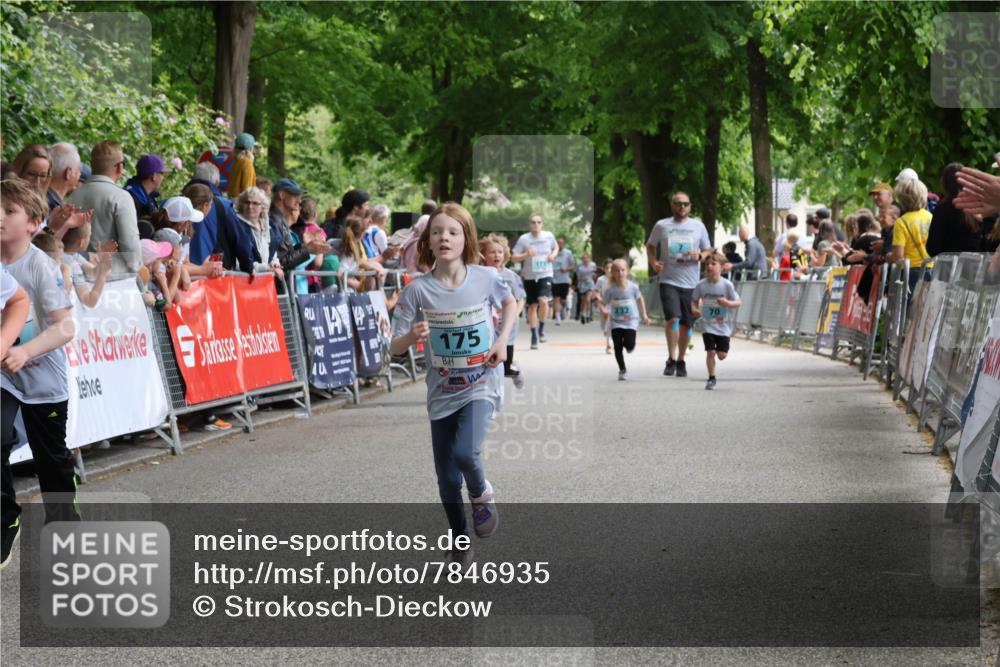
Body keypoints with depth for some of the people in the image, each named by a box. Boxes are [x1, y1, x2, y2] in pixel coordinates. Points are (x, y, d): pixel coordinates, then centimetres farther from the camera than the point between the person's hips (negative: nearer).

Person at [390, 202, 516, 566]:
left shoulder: (485, 278, -9)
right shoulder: (418, 290, -12)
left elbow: (509, 303, 14)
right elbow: (396, 348, -10)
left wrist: (502, 340, 0)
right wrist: (412, 336, -32)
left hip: (481, 386, -1)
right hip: (442, 393, 1)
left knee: (465, 452, -26)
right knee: (448, 480, 6)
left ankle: (482, 495, 7)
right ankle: (460, 541, 30)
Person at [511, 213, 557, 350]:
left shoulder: (549, 236, 0)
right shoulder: (524, 239, -5)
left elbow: (556, 247, 21)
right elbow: (513, 257, -5)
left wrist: (553, 255, 0)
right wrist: (526, 255, -22)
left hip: (545, 275, 0)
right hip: (530, 276, 0)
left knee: (543, 300, -22)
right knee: (532, 305, 6)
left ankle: (542, 327, 2)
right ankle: (534, 335, 20)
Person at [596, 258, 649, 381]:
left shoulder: (633, 287, -7)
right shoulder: (610, 289, -8)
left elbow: (640, 299, 9)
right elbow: (602, 302, -2)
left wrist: (644, 315, 11)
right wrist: (604, 310, -24)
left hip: (631, 321, -1)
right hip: (616, 322, 1)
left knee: (629, 344, -16)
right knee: (618, 347, -2)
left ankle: (629, 346, 23)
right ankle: (622, 370, 14)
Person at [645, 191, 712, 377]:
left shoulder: (698, 226, 7)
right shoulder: (662, 226, 4)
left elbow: (709, 252, 13)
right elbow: (650, 246, 17)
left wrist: (699, 255, -10)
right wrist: (653, 262, -2)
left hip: (690, 283, 2)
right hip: (668, 280, -2)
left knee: (685, 324, 7)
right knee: (672, 318, -19)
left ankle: (681, 361, 21)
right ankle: (671, 359, -8)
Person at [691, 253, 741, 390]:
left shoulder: (727, 285, -11)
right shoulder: (702, 285, -6)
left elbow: (738, 302, -7)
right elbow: (695, 300, 8)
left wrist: (728, 303, -28)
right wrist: (694, 308, -14)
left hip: (723, 326, -1)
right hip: (708, 325, 1)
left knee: (722, 355, 1)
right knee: (710, 352, -8)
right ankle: (712, 378, 7)